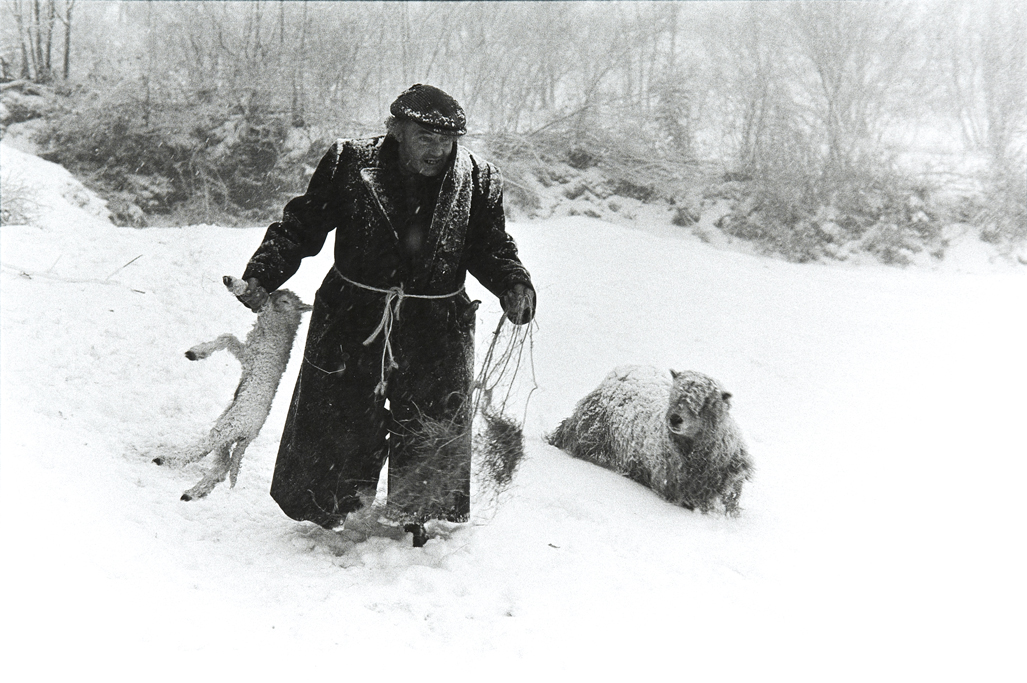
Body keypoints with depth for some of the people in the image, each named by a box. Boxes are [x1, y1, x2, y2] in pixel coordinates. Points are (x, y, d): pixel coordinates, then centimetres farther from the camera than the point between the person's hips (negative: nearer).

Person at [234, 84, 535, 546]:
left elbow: (490, 249, 7)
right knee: (337, 430, 8)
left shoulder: (475, 181, -3)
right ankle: (334, 518, 34)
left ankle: (417, 523, 34)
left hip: (435, 334, 1)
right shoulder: (349, 166, -7)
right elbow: (301, 226, 0)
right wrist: (262, 275, -12)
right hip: (352, 322, -1)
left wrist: (514, 285, -11)